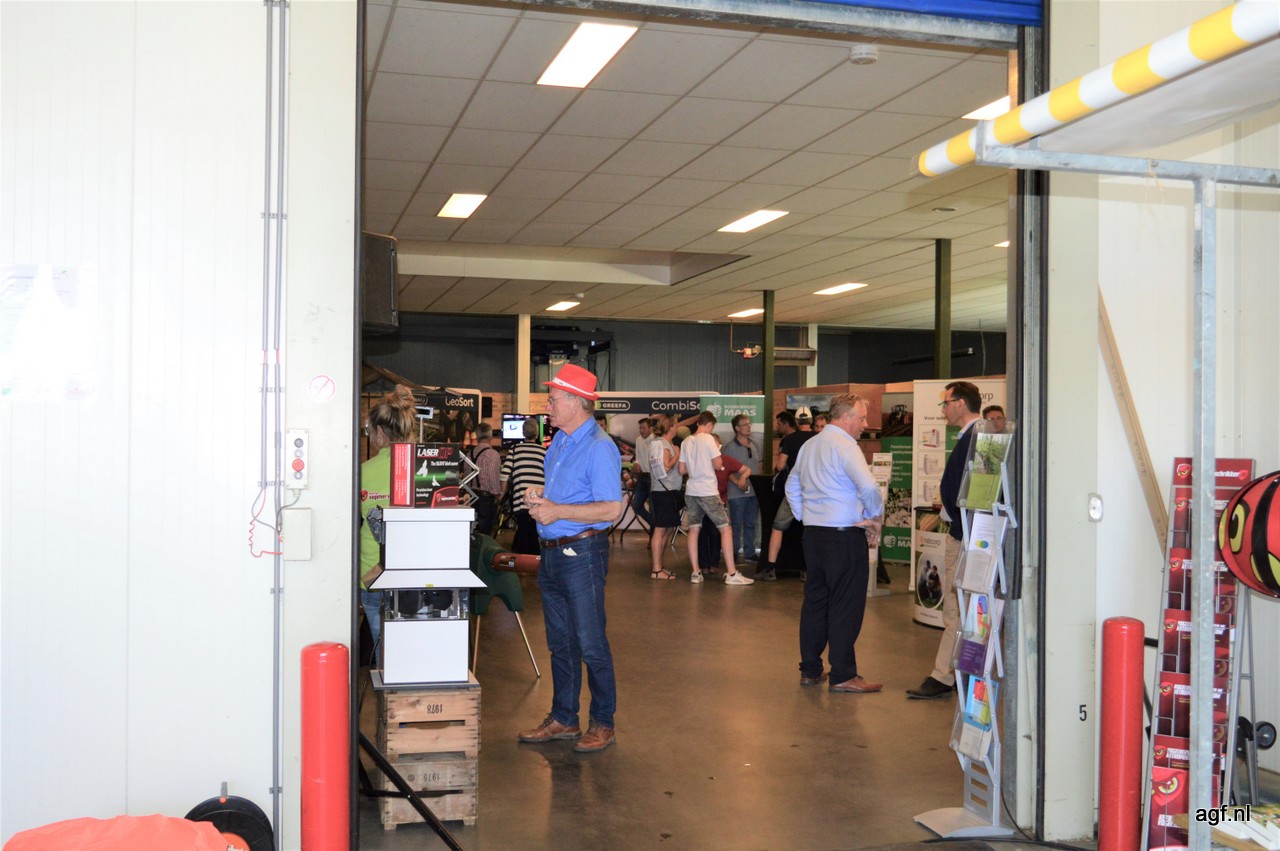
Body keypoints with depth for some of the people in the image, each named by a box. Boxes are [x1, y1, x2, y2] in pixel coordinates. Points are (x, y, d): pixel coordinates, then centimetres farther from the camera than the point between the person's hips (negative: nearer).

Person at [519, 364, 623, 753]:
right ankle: (562, 719, 27)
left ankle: (603, 723, 13)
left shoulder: (599, 448, -15)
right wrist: (537, 498, 2)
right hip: (552, 555, 9)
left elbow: (611, 508, -22)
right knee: (560, 643, 16)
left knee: (591, 644, 0)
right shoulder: (558, 442, 13)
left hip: (582, 553, -9)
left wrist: (557, 511, -21)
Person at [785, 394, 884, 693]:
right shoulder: (845, 446, -13)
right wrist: (876, 518, -10)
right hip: (845, 535, -9)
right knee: (846, 604, -2)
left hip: (813, 533, 9)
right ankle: (842, 676, 2)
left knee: (815, 599, 14)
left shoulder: (809, 446, 14)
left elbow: (792, 487, 24)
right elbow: (869, 487, -25)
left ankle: (810, 670, 20)